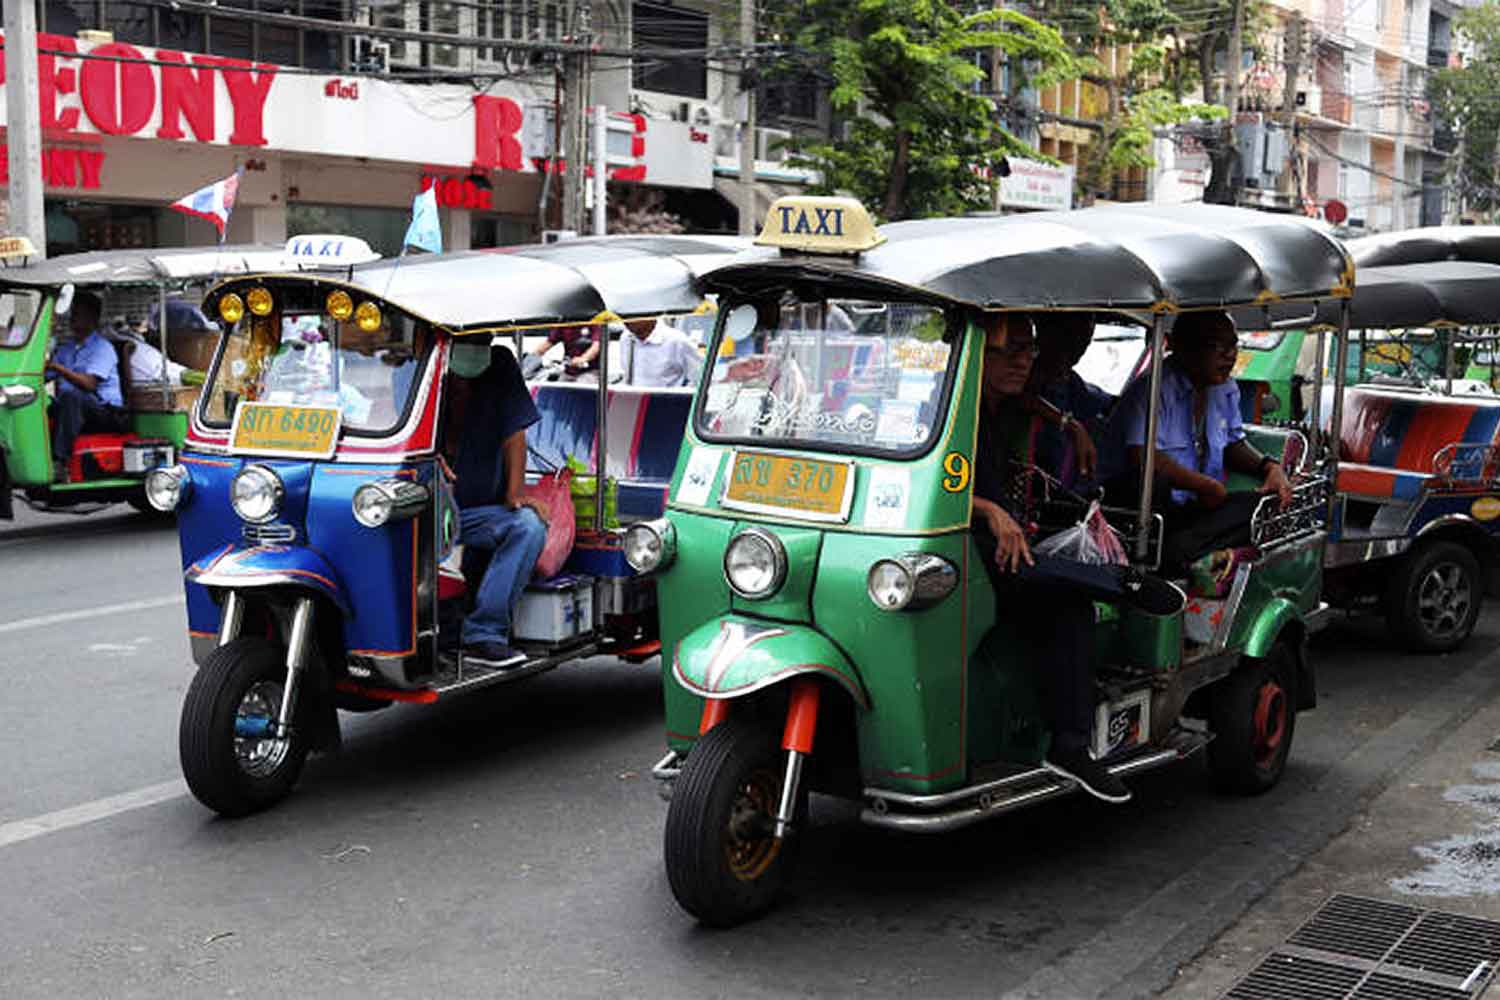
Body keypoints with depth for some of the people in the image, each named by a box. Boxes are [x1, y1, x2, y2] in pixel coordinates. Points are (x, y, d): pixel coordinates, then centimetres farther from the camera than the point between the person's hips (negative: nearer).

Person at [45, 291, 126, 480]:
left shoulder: (102, 347, -3)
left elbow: (89, 383, -18)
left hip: (105, 410, -7)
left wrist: (58, 368, -25)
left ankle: (60, 462, -41)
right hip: (72, 409, 7)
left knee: (70, 396, -36)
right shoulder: (65, 347, 21)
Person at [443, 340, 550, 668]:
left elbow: (514, 432, 3)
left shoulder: (500, 367, 3)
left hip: (479, 511, 2)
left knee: (529, 525, -27)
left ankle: (482, 634, -29)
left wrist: (515, 492, -8)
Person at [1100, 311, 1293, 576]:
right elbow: (1143, 459, -30)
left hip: (1195, 505, 8)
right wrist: (1209, 486, -17)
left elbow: (1233, 443, 26)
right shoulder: (1154, 387, -17)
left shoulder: (1225, 387, 11)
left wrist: (1269, 466, 3)